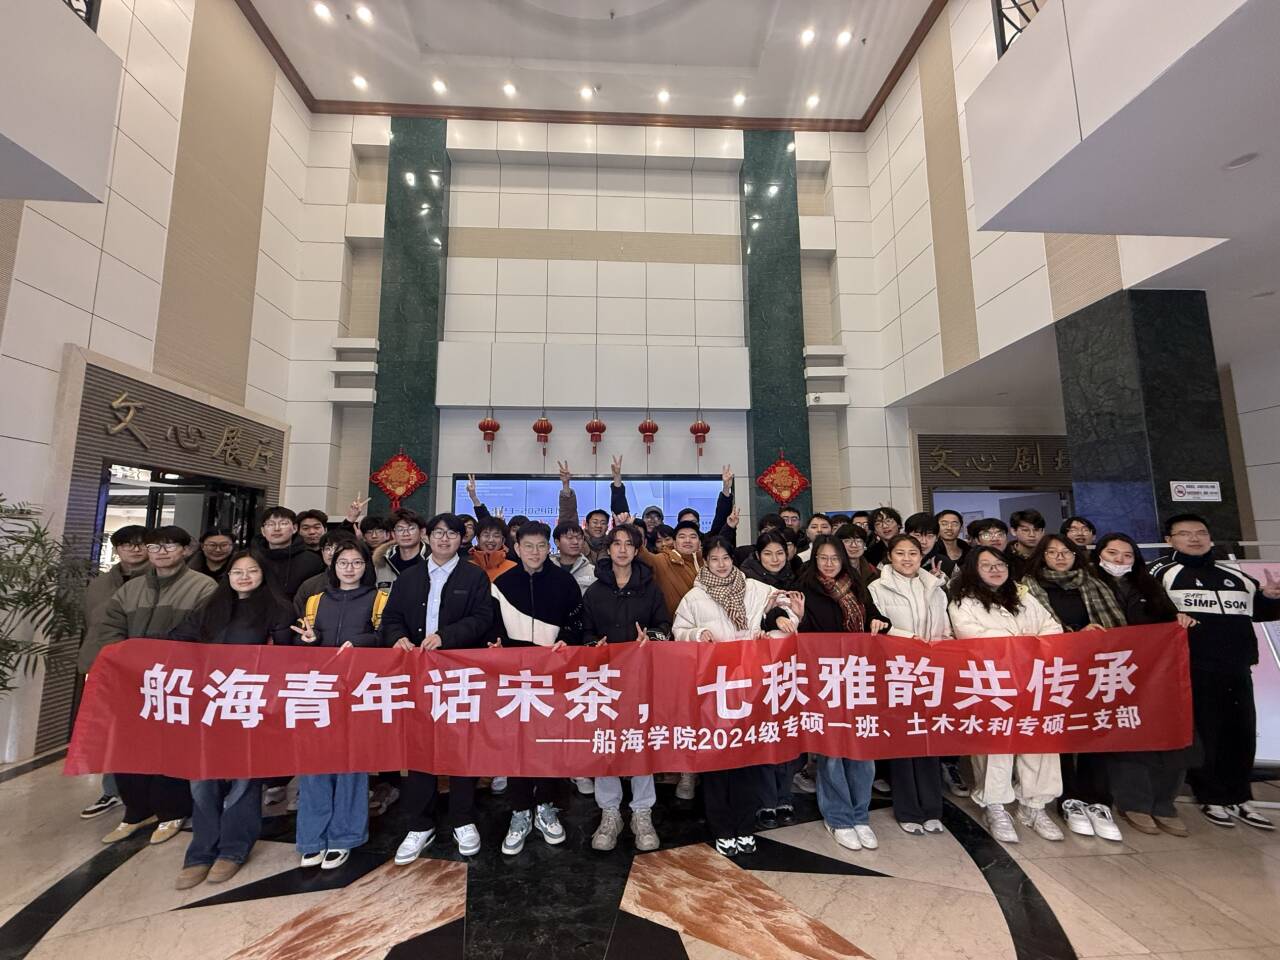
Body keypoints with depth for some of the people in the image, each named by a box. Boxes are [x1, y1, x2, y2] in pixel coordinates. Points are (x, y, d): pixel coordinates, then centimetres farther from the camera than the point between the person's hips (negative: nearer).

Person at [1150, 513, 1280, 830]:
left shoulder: (1236, 574, 17)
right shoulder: (1162, 571, 0)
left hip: (1237, 669, 5)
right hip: (1193, 669, -5)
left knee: (1242, 733, 11)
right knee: (1203, 733, 1)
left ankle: (1239, 798, 26)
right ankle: (1212, 798, 16)